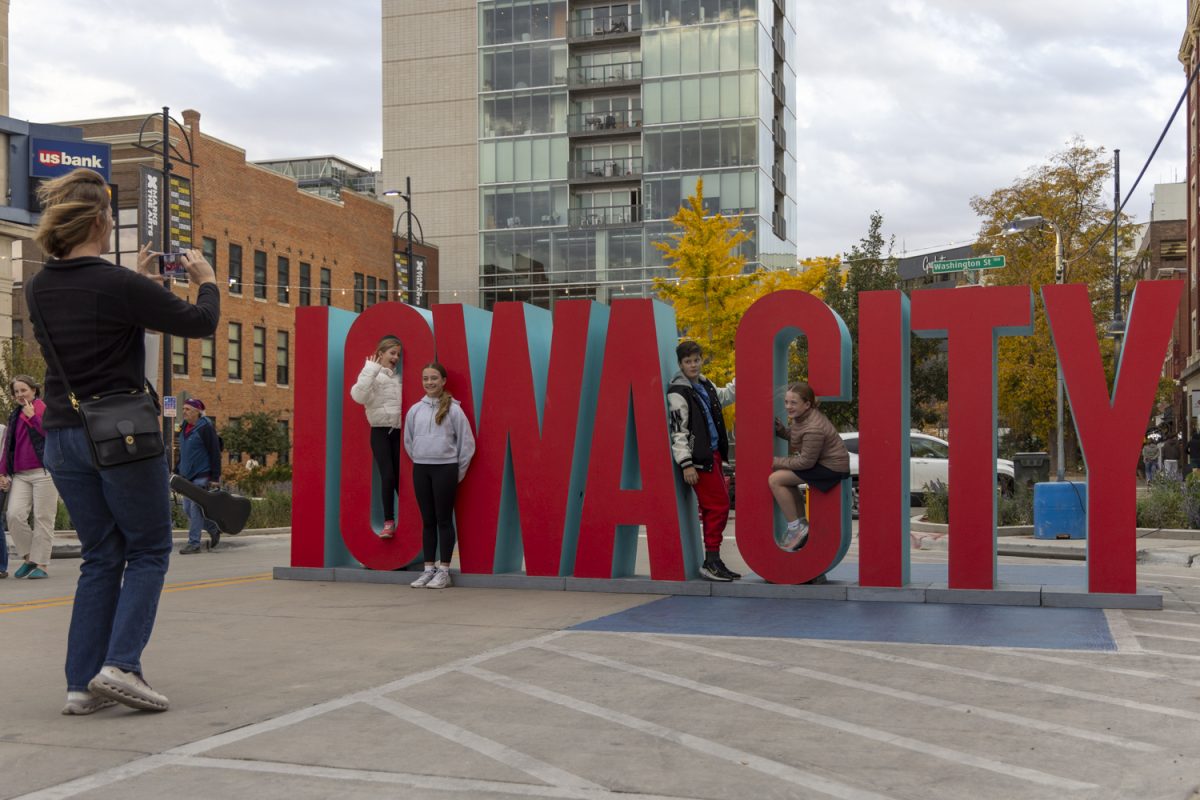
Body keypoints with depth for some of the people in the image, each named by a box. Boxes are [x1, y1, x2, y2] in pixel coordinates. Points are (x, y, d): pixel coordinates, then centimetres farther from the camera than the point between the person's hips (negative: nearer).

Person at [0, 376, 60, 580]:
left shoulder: (45, 409, 2)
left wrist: (32, 417, -14)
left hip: (43, 472, -5)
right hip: (20, 475, 5)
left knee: (43, 519, -3)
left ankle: (41, 564, 3)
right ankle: (28, 557, 6)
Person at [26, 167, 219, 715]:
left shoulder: (39, 289, 5)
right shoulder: (119, 285, -16)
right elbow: (200, 324, -8)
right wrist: (205, 280, 10)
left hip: (64, 435, 6)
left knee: (100, 558, 14)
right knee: (148, 551, 8)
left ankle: (82, 684, 11)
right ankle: (121, 663, -6)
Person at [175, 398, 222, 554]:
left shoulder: (205, 428, -12)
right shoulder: (185, 427, 12)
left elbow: (215, 454, -14)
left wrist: (215, 477, -17)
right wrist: (177, 470, 18)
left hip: (201, 476, -8)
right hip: (187, 476, 8)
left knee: (195, 508, -8)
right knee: (187, 509, 9)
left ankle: (194, 543, -2)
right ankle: (214, 530, 25)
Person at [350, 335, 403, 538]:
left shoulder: (399, 378, 11)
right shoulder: (372, 375, -1)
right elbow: (359, 395, -21)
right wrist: (370, 370, -19)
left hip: (398, 431, 3)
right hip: (380, 431, -3)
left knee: (400, 477, 4)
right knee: (388, 477, -12)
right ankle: (389, 523, -3)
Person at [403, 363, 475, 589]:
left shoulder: (453, 409, -5)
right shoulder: (414, 410, 6)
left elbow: (467, 442, -3)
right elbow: (408, 441, 17)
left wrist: (458, 472, 0)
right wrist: (419, 460, 12)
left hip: (445, 468, -4)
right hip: (420, 469, 4)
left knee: (444, 520, 0)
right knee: (427, 520, 9)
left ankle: (443, 571, 5)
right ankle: (429, 569, 16)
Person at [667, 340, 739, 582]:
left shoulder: (705, 385, 15)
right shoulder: (678, 392, -10)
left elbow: (725, 396, 37)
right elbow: (678, 432, -14)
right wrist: (686, 464, -19)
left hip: (712, 454, 9)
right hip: (698, 458, -9)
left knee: (716, 505, 10)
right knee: (718, 505, -11)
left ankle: (713, 561, 17)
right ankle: (711, 561, -5)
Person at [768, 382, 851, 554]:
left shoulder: (813, 428, -28)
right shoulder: (801, 416, 0)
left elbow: (806, 462, -22)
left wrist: (777, 462, -13)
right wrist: (781, 430, -6)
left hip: (832, 468, -10)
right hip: (823, 461, 10)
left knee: (775, 480, -12)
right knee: (786, 478, 22)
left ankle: (795, 527, -5)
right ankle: (801, 523, 25)